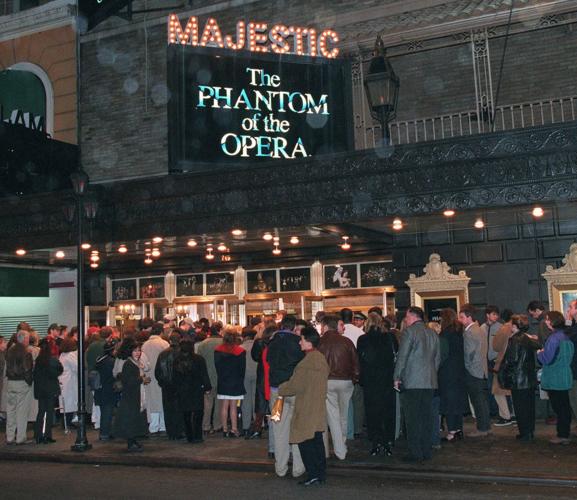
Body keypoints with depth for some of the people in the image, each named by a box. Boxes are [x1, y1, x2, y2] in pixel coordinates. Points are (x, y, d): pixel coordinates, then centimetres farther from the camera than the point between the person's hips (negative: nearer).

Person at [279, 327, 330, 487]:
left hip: (306, 410, -9)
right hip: (319, 408, 9)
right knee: (317, 441, 14)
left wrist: (280, 389, 4)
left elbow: (294, 386, -15)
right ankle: (321, 473, 19)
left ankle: (313, 474, -1)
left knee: (305, 442, -1)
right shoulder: (322, 359, 9)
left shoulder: (306, 363, -20)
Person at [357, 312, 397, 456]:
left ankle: (376, 443, 6)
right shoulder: (390, 337, -1)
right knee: (389, 412, 9)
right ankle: (388, 443, 10)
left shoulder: (362, 340, -5)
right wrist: (395, 377, 12)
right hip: (388, 381, 2)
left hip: (370, 381, -1)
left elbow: (359, 361, 1)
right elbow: (398, 357, 3)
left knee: (372, 412, 7)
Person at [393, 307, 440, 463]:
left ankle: (415, 453, -1)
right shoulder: (433, 333, 13)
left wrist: (397, 378, -4)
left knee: (412, 419, -2)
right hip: (430, 382, 7)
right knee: (426, 417, 11)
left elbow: (402, 356, -11)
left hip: (411, 382, -7)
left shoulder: (409, 331, -9)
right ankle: (427, 451, 15)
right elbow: (437, 359, 17)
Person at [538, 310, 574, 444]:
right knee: (565, 407, 13)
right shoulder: (565, 336, 8)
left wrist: (539, 353, 0)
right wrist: (544, 352, 16)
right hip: (565, 378, 8)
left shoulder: (554, 338, -19)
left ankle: (562, 436, 5)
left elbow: (546, 359, -20)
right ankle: (565, 434, 21)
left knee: (559, 408, -1)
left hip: (555, 380, -8)